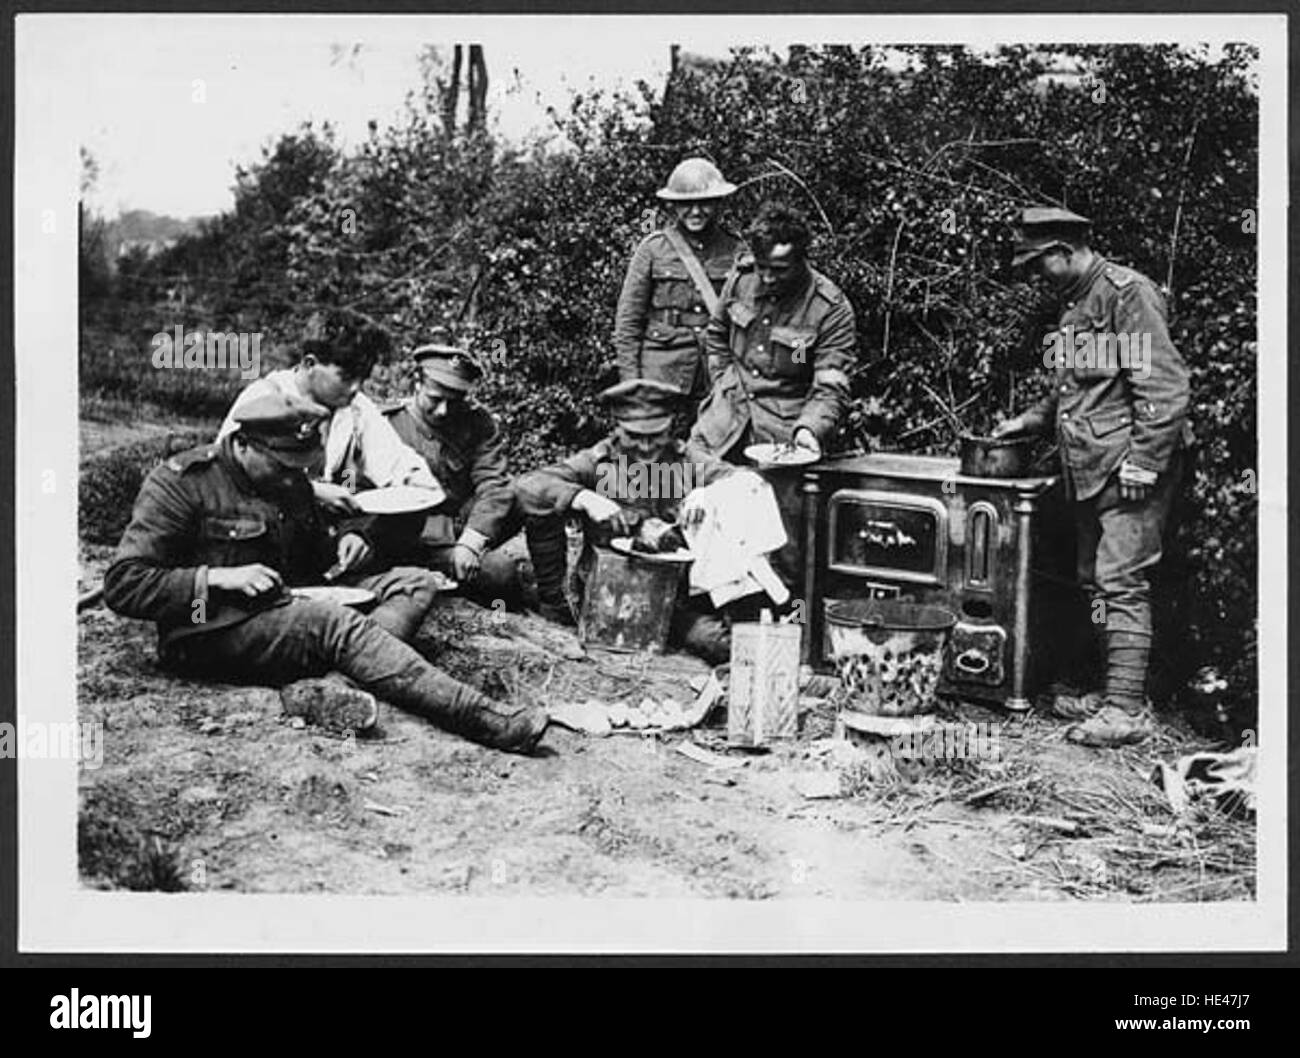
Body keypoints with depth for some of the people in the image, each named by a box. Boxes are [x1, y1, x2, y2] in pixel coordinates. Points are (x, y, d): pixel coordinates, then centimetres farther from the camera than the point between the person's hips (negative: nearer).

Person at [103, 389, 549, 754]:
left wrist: (343, 542, 6)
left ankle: (330, 683, -35)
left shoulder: (290, 480, 14)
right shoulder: (178, 483, -8)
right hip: (217, 630, -8)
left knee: (416, 582, -6)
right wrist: (218, 577, -23)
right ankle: (481, 716, -42)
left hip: (290, 605, 8)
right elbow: (122, 586, -13)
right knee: (334, 623, -34)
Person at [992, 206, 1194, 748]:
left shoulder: (1127, 292, -11)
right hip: (1089, 469, 9)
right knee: (1096, 581, 11)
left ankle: (1127, 708, -7)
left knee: (1121, 582, -10)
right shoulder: (1071, 302, 17)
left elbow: (1164, 386, -17)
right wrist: (1029, 420, 15)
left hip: (1130, 466, -9)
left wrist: (1143, 462, -21)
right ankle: (1112, 691, 19)